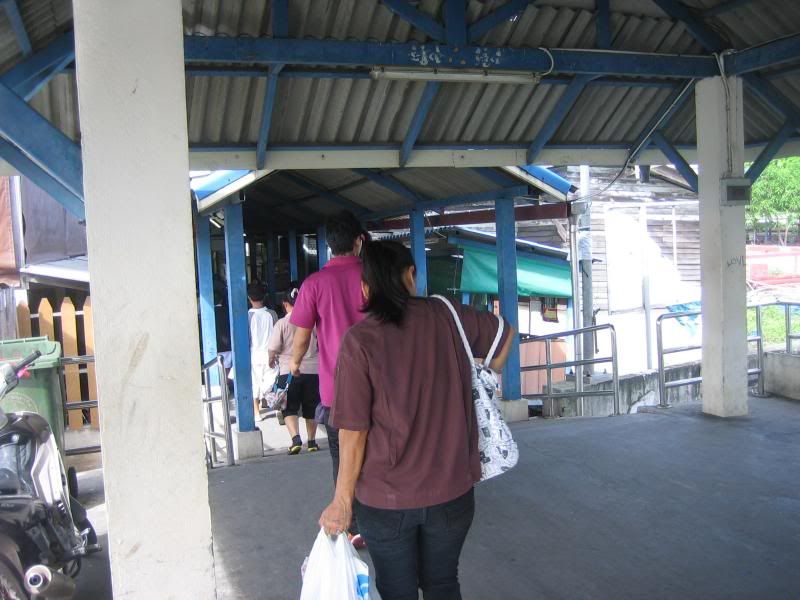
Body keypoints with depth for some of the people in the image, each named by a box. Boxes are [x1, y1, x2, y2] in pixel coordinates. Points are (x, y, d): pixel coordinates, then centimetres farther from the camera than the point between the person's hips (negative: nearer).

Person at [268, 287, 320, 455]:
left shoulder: (282, 323, -7)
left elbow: (273, 349, -8)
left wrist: (271, 361, 13)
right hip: (312, 370, 3)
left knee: (289, 408, 6)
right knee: (311, 408, 14)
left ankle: (295, 438, -12)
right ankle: (311, 441, 20)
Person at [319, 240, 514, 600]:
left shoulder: (359, 340, -15)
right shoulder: (446, 316, -5)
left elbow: (353, 434, -14)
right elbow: (504, 332, 14)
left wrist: (342, 503, -3)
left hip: (386, 499, -3)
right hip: (452, 489, 3)